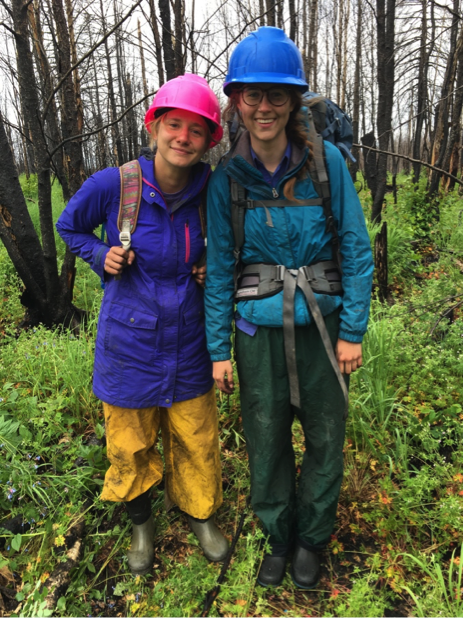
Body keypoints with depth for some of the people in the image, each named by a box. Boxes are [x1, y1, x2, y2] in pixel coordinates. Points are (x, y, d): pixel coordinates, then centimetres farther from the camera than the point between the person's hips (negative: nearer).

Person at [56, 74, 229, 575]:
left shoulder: (210, 190, -8)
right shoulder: (112, 185, -15)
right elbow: (70, 227, 4)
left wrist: (212, 271, -4)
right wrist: (103, 257, -13)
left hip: (188, 347, 2)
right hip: (130, 347, -1)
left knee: (197, 441, 15)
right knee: (130, 446, 16)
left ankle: (201, 516, 45)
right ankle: (141, 524, 46)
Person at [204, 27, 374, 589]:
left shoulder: (326, 161, -6)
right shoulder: (227, 178, -4)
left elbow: (356, 248, -4)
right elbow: (219, 268, -1)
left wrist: (352, 331, -7)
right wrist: (218, 349, -1)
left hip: (321, 325, 0)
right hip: (259, 330, 1)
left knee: (326, 438, 14)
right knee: (266, 441, 13)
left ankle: (312, 539, 41)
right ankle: (278, 537, 41)